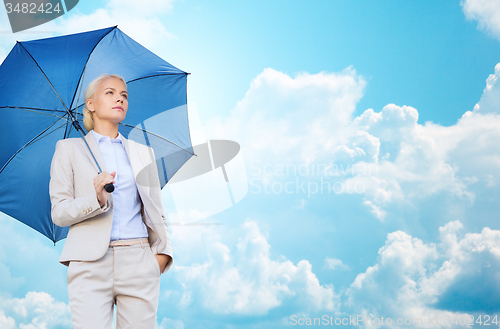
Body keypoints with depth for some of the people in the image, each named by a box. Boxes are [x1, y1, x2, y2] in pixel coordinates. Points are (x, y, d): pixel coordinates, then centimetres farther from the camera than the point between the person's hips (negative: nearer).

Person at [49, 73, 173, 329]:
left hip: (139, 263, 3)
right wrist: (96, 200, -15)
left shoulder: (143, 152, 20)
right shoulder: (69, 149, 11)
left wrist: (162, 251, 0)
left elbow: (155, 210, 16)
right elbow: (59, 212, 4)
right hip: (91, 264, -2)